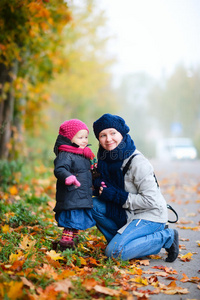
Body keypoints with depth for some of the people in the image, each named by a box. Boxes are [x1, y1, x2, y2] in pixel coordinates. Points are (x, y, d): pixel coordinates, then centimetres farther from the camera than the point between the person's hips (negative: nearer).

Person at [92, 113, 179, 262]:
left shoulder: (138, 162, -24)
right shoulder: (104, 157, -1)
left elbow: (151, 200, -24)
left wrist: (116, 196, -22)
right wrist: (98, 185, -10)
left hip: (151, 216, -7)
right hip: (128, 214, 7)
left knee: (114, 253, -21)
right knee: (94, 205, -12)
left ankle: (166, 238, -6)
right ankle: (122, 240, 1)